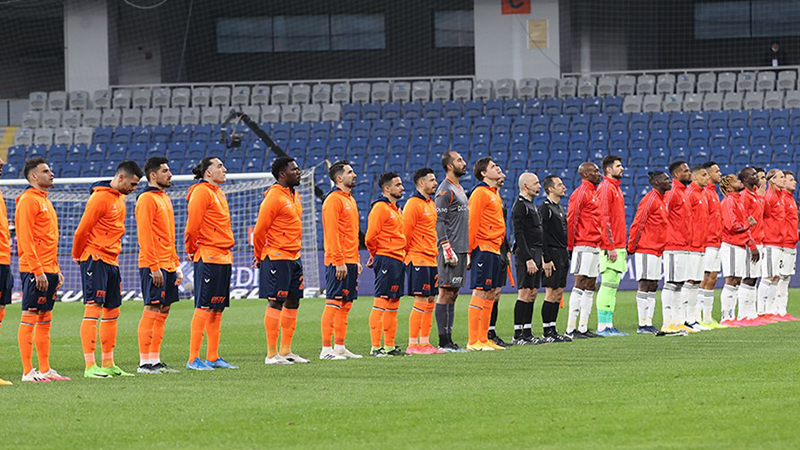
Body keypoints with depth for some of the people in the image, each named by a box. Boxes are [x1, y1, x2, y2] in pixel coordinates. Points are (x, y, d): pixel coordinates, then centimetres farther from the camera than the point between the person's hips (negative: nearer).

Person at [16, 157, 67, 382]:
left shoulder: (44, 201, 19)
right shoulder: (28, 200, -10)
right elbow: (26, 239, -16)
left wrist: (56, 270, 20)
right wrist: (38, 270, -21)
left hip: (48, 270, 10)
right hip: (34, 270, -10)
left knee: (45, 320, 10)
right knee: (30, 317, -8)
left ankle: (45, 370, 13)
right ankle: (28, 371, -9)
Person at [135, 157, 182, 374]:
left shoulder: (165, 199, 19)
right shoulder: (146, 199, -10)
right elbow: (145, 236, -16)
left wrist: (176, 265, 19)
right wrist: (154, 268, -20)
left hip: (167, 265, 9)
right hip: (154, 266, -9)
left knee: (163, 311, 9)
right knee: (152, 311, -9)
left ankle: (155, 360, 13)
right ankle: (145, 362, -8)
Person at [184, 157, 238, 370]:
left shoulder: (219, 193, 18)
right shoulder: (201, 192, -10)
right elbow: (193, 225, -13)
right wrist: (192, 250, -5)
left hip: (224, 257, 9)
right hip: (208, 258, -9)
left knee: (218, 308, 10)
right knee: (204, 308, -10)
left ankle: (213, 357, 15)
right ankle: (193, 359, -9)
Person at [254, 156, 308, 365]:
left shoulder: (294, 196, 15)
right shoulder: (274, 196, -13)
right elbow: (259, 230, -12)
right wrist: (260, 258, -2)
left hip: (294, 257, 9)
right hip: (276, 258, -9)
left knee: (293, 303, 10)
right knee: (275, 302, -7)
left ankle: (286, 350, 18)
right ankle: (272, 354, -6)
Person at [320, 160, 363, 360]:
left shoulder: (350, 199, 18)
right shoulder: (333, 200, -11)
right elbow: (332, 233, -17)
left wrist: (356, 260, 18)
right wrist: (339, 261, -21)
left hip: (350, 262, 9)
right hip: (339, 262, -9)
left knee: (346, 304, 10)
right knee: (333, 303, -9)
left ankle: (339, 347, 14)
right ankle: (326, 349, -10)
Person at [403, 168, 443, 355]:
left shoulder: (431, 204, 17)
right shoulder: (413, 204, -11)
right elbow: (405, 232, -14)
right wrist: (408, 255, -10)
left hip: (431, 260, 9)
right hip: (418, 260, -9)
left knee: (430, 301, 9)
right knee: (421, 301, -10)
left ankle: (424, 343, 13)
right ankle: (412, 345, -9)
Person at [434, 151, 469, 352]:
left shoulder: (459, 189, 19)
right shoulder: (445, 190, -10)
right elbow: (439, 222, -16)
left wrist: (468, 251, 22)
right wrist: (448, 250, -21)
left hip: (461, 250, 10)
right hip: (451, 251, -10)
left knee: (452, 294, 9)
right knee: (446, 294, -8)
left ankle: (448, 339, 11)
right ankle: (443, 341, -9)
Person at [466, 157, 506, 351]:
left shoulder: (494, 194, 19)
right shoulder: (480, 193, -10)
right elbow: (472, 222, -14)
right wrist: (469, 250, -17)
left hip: (494, 250, 10)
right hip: (483, 249, -10)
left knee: (491, 294, 10)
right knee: (480, 293, -10)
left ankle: (484, 340, 14)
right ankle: (473, 342, -10)